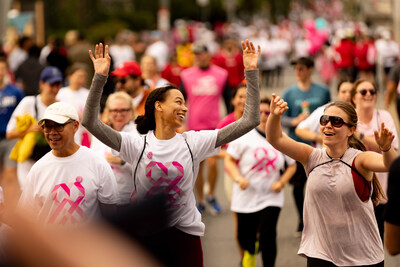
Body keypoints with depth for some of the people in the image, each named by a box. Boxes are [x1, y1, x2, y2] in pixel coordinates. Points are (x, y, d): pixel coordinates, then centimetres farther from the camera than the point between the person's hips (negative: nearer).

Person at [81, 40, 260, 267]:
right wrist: (100, 77, -19)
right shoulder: (136, 144, -4)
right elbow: (90, 122, -13)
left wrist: (251, 71, -9)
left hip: (185, 233, 1)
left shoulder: (193, 142, -1)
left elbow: (249, 121, -5)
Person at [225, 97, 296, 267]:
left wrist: (282, 182, -2)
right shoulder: (244, 136, -3)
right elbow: (229, 160, -1)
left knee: (268, 236, -13)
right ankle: (250, 252, 46)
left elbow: (292, 165, 15)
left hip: (271, 197, 0)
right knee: (245, 238, 9)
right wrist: (239, 178, -17)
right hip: (246, 197, 0)